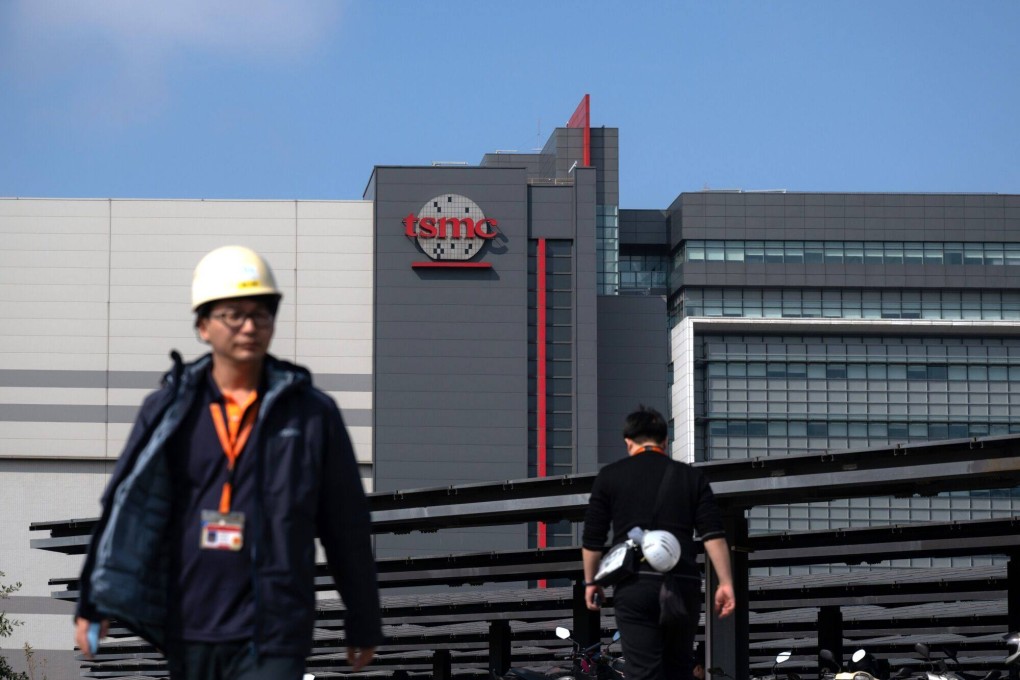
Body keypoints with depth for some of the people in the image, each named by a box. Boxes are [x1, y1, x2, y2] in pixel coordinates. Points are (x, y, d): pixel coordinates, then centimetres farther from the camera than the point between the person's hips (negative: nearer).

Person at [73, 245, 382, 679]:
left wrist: (363, 625, 10)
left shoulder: (313, 414, 2)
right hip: (186, 634, 2)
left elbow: (347, 525, 7)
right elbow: (122, 509, 6)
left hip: (270, 641, -2)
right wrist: (93, 606, 1)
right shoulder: (167, 411, 5)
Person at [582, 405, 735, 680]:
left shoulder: (610, 476, 9)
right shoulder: (691, 477, 13)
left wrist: (590, 582, 22)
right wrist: (725, 583, 3)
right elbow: (713, 534, 4)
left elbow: (592, 538, 10)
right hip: (683, 585, 2)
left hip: (635, 585, -2)